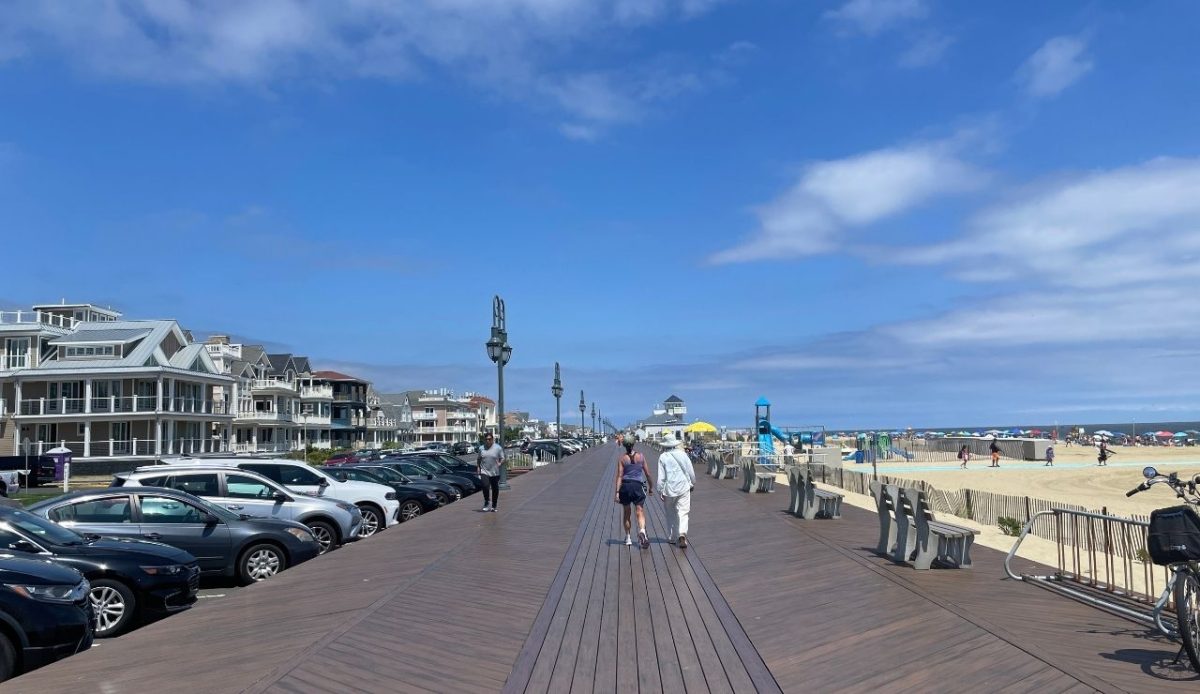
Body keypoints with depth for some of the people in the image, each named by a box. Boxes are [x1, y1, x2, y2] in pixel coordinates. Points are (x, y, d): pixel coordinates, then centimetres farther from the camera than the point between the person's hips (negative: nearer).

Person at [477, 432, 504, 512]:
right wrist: (478, 468, 6)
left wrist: (500, 463, -19)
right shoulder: (481, 448, 8)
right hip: (484, 472, 1)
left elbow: (502, 459, 0)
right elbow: (478, 460, 17)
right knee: (485, 486, -18)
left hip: (495, 473, -1)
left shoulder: (498, 448, -1)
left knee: (495, 489, 8)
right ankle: (486, 503, 1)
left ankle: (494, 506, 23)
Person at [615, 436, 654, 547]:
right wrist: (651, 487, 19)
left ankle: (628, 538, 24)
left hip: (625, 486, 1)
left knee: (627, 513, 15)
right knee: (640, 512, -6)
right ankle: (642, 530, -34)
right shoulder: (641, 456, 3)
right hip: (638, 486, 0)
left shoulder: (622, 459, -1)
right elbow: (647, 473, 7)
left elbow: (619, 476, -8)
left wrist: (617, 492, -9)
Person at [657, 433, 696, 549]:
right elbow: (691, 471, 7)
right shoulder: (682, 455, 1)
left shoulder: (663, 457, -4)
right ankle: (682, 534, -22)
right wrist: (692, 483, 22)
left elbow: (661, 476, -7)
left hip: (669, 488, 0)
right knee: (683, 513, 0)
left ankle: (672, 538, 23)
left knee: (671, 514, 14)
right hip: (684, 487, 1)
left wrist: (661, 491, -1)